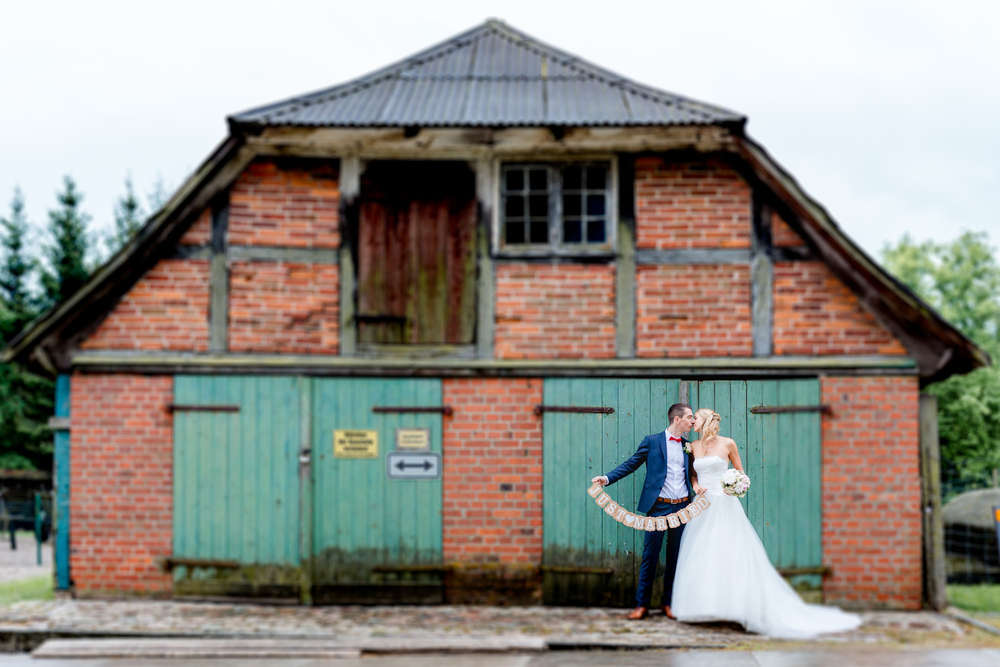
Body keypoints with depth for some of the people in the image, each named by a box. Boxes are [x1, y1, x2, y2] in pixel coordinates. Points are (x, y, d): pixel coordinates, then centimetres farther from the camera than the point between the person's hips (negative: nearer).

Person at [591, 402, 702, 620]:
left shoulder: (688, 446, 13)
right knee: (650, 554, -2)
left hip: (682, 506, 4)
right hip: (659, 506, -4)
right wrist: (607, 478, -8)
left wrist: (695, 485, -1)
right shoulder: (652, 441, 2)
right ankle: (642, 604, 5)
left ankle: (669, 603, 16)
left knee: (676, 555, 7)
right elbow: (630, 464, 2)